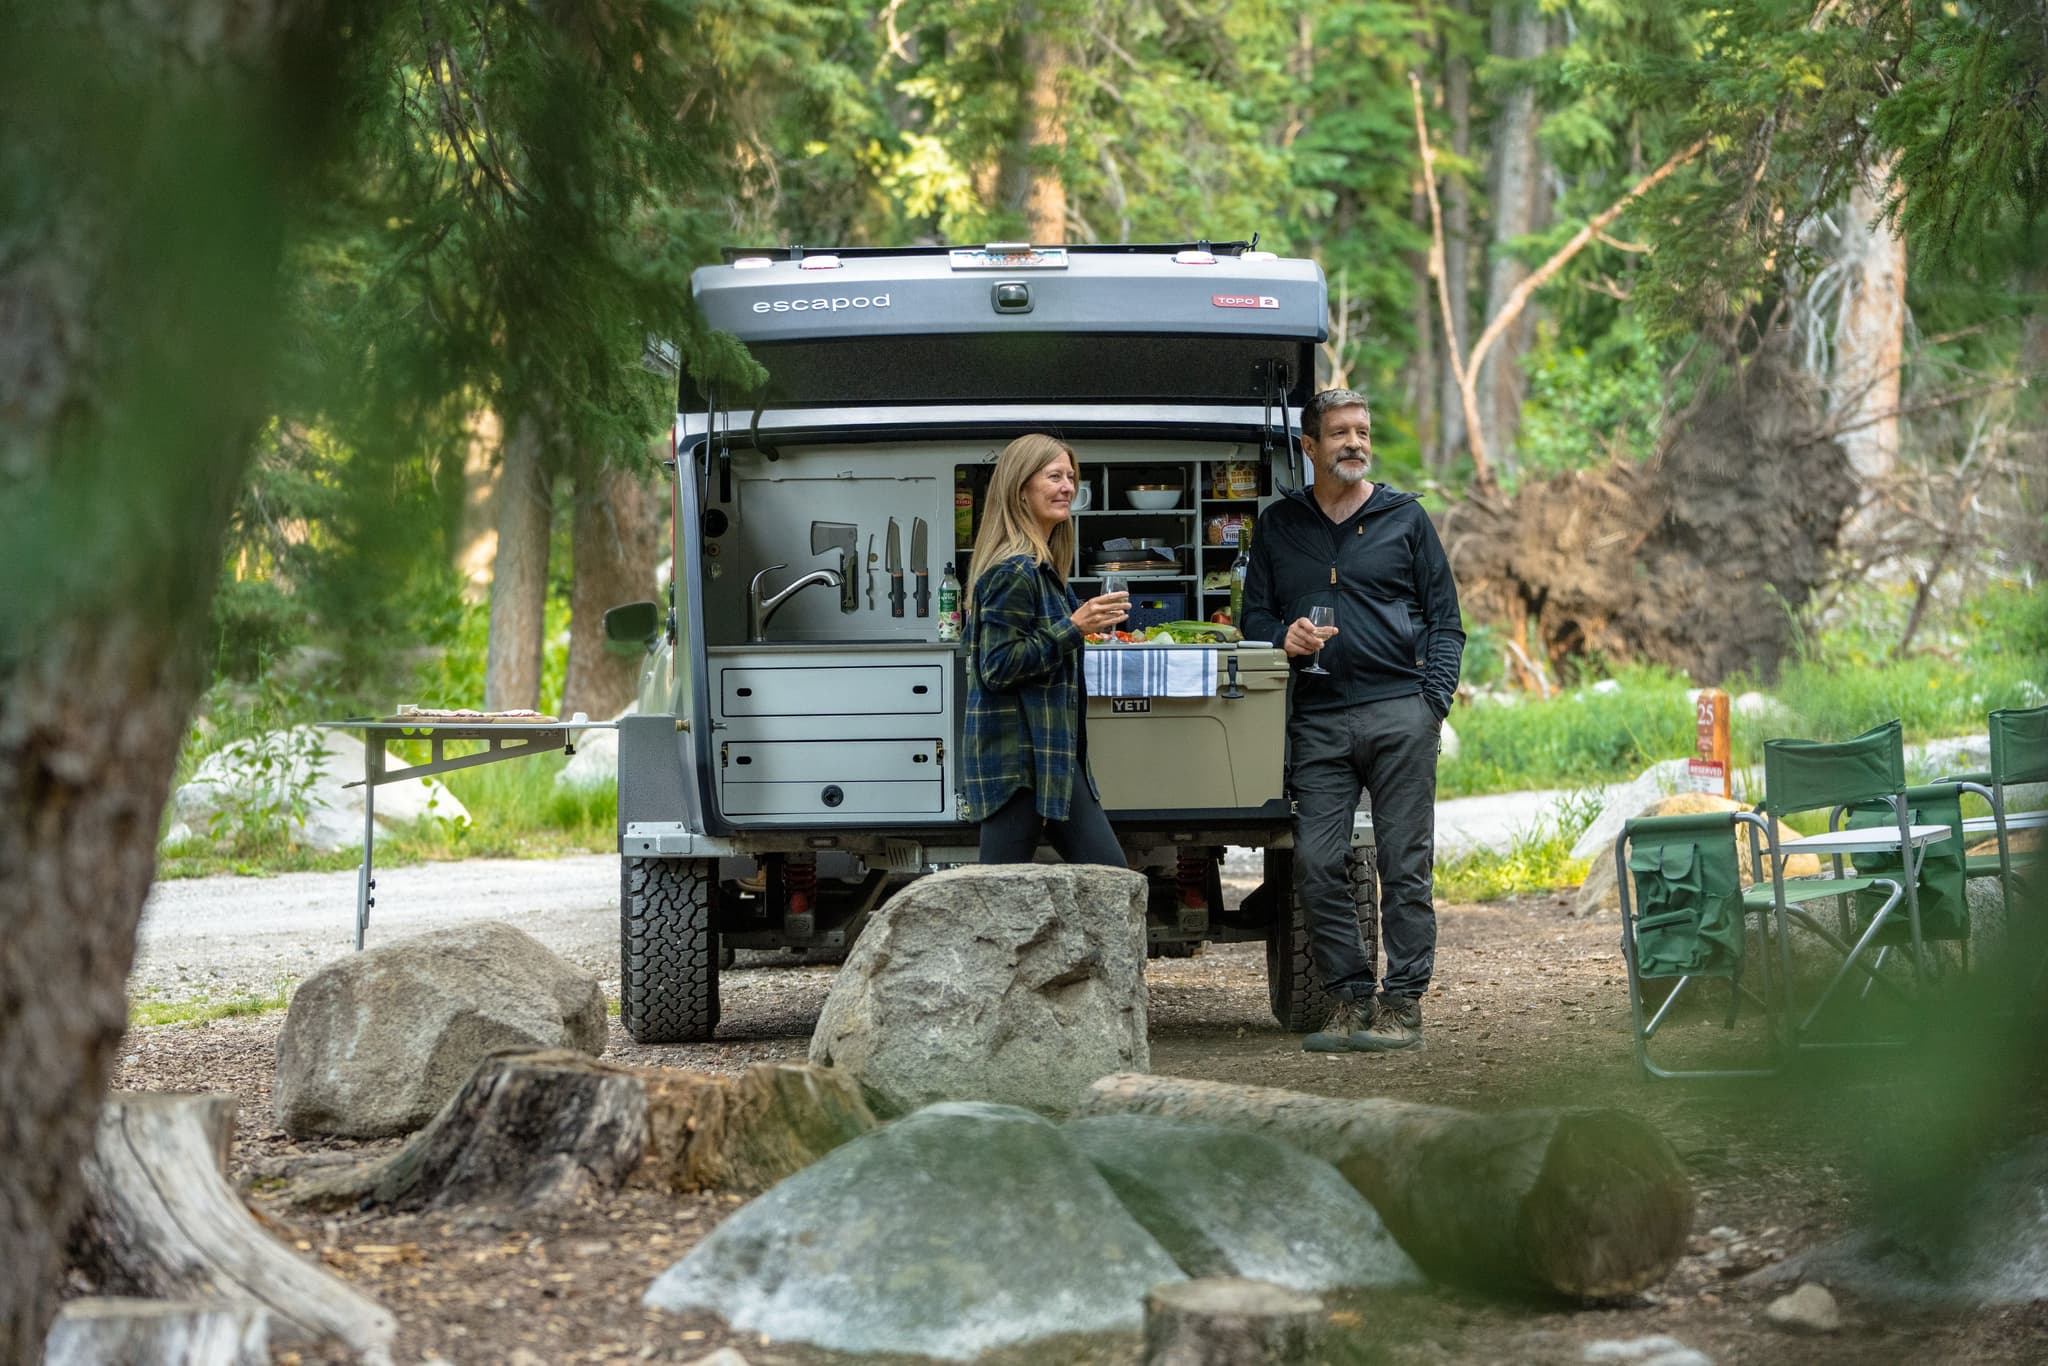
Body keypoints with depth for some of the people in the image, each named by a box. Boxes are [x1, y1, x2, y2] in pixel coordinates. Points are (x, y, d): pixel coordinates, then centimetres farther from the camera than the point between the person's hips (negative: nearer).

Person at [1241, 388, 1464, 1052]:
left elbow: (1444, 618, 9)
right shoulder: (1278, 526, 15)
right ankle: (1350, 1001, 4)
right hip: (1317, 720, 2)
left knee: (1405, 865, -3)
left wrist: (1434, 699, -4)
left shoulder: (1405, 517, 10)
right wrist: (1284, 638, -6)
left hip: (1399, 712, -2)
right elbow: (1255, 618, 18)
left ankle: (1404, 1004, 1)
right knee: (1317, 863, -5)